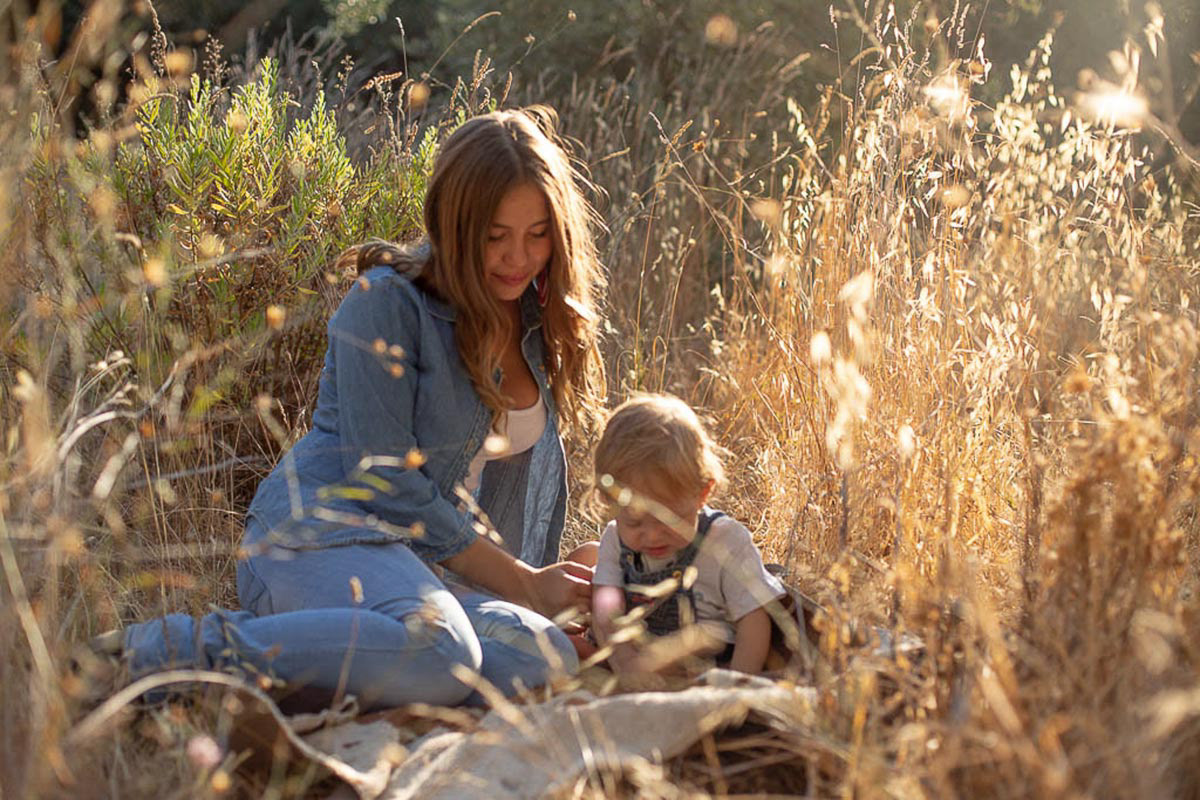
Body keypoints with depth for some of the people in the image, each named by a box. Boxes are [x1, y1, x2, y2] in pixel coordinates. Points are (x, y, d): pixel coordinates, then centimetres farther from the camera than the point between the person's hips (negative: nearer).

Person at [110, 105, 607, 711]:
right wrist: (522, 583, -11)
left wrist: (543, 585, 12)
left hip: (426, 566, 7)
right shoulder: (387, 303, -8)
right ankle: (200, 647, -21)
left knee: (546, 659, -27)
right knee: (438, 652, -40)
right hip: (325, 532, -7)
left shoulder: (539, 319, 14)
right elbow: (384, 478, -13)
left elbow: (535, 461, 24)